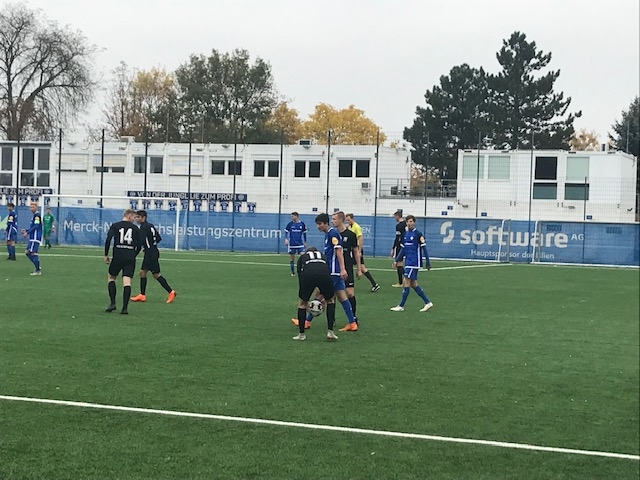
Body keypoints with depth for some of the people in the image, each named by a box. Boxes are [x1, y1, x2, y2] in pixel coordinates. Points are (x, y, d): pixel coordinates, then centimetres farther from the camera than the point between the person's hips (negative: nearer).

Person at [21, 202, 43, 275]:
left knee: (33, 253, -9)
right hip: (32, 238, 10)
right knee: (27, 252, 11)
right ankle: (38, 268, 12)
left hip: (35, 238, -10)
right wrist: (26, 230, 14)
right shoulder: (35, 215, 18)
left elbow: (36, 226, -20)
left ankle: (38, 270, -5)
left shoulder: (37, 215, -11)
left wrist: (27, 233, -17)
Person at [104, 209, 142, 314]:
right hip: (130, 258, 1)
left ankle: (112, 303, 6)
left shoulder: (115, 226, 5)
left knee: (111, 277, 18)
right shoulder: (135, 228, 8)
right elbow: (139, 245, 7)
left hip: (118, 256, -1)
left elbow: (108, 239, -7)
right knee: (127, 281, -2)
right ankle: (125, 307, -9)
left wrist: (106, 255, 1)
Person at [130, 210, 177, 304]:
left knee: (156, 274, -6)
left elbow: (141, 241, -24)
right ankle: (142, 295, 12)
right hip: (149, 253, 10)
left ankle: (171, 292, -2)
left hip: (151, 253, -10)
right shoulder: (150, 225, 14)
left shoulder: (144, 227, -14)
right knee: (142, 272, 10)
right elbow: (159, 238, 18)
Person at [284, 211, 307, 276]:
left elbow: (304, 233, 11)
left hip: (300, 244, 0)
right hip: (292, 244, 0)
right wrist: (286, 239, -14)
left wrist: (305, 242, 15)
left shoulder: (302, 224, 1)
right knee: (292, 258, 5)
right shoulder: (290, 224, -1)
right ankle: (292, 272, 16)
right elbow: (286, 231, 3)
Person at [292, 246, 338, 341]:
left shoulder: (302, 257, 36)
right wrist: (321, 296, 52)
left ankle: (301, 334, 26)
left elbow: (300, 277, 32)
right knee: (330, 300, 26)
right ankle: (330, 332, 19)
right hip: (324, 275, 1)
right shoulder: (323, 256, 40)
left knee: (302, 302, 23)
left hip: (307, 275, -1)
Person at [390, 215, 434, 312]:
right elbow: (403, 249, 18)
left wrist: (427, 263, -10)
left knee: (406, 283, -7)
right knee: (413, 284, 9)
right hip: (408, 261, 8)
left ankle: (401, 306, -2)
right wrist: (396, 260, 12)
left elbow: (424, 248, -9)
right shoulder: (405, 234, 12)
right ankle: (427, 302, 17)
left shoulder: (418, 233, -9)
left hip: (414, 262, -8)